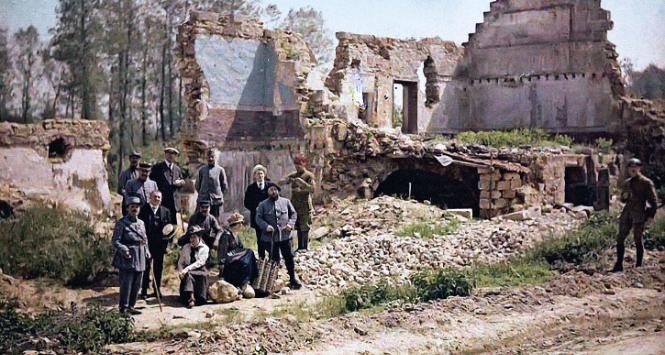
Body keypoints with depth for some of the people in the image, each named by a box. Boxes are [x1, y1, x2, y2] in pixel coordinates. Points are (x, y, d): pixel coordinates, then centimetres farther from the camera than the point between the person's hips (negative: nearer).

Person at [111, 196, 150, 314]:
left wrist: (146, 250, 7)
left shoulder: (141, 223, 13)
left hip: (140, 259, 7)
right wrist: (124, 250, -24)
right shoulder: (121, 223, -7)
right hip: (127, 258, -7)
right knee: (126, 284, -6)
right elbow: (115, 241, -11)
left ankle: (131, 307, 22)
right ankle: (124, 308, 3)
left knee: (137, 285, 11)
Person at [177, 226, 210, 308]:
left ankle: (200, 299, -31)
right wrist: (180, 271, -11)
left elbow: (199, 262, -12)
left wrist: (187, 269, -24)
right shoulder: (186, 247, 15)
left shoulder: (204, 248, 2)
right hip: (187, 271, 2)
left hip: (199, 270, -2)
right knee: (187, 275, -31)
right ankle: (191, 298, -43)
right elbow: (180, 262, 10)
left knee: (203, 275, -34)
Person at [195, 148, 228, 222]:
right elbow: (197, 185, 14)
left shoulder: (220, 170, 4)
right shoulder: (201, 170, 8)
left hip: (217, 200, -1)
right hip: (203, 201, 1)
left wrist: (218, 194, 5)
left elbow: (225, 186, 9)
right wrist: (202, 194, 8)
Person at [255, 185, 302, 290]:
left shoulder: (286, 202, 6)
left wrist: (290, 224, -6)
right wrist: (266, 226, -18)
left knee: (289, 258, 5)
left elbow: (293, 213, 11)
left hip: (285, 236, 1)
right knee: (274, 260, 7)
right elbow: (258, 218, -1)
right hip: (270, 237, -1)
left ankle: (293, 280, 17)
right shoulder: (263, 205, 2)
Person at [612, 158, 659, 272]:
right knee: (620, 239, 4)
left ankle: (639, 266, 7)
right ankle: (619, 265, 11)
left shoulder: (646, 182, -4)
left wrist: (651, 215, -9)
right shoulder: (626, 183, 14)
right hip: (626, 213, 6)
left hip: (639, 215, -6)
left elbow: (653, 200, -3)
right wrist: (624, 197, 1)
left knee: (638, 239, -3)